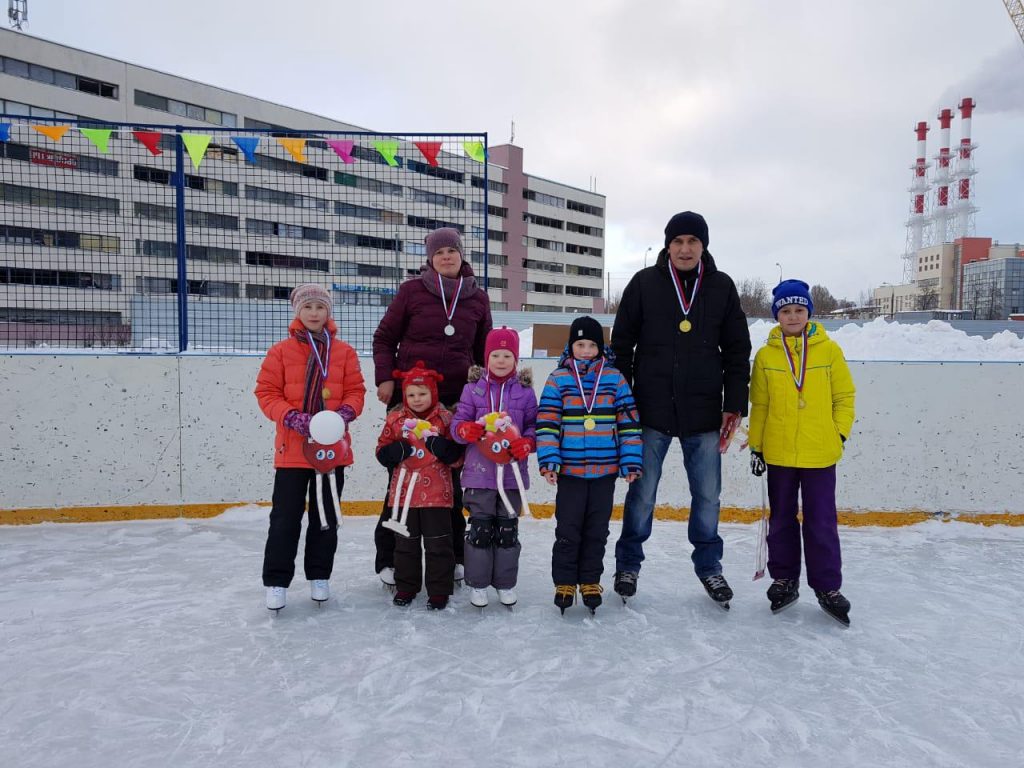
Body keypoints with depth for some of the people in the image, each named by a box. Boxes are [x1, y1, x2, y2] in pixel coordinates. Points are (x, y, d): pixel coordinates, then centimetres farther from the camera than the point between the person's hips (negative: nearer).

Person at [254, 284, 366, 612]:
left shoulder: (344, 352, 4)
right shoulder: (281, 351, -1)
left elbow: (355, 390, 5)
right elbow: (266, 392, -3)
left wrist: (346, 411, -15)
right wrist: (292, 417, -18)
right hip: (292, 448, -2)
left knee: (327, 517, 12)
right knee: (285, 518, 3)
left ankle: (319, 576, 27)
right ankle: (276, 581, 16)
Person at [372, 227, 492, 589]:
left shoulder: (478, 297, 8)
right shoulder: (411, 290, 0)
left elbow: (483, 349, 16)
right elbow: (384, 337, 5)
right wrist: (385, 378, -6)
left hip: (456, 398, 2)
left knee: (452, 475, 9)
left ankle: (454, 555, 22)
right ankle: (389, 557, 15)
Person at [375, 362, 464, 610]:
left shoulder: (445, 419, -2)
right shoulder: (395, 419, 3)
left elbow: (457, 457, -4)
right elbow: (382, 452, 3)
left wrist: (439, 444, -21)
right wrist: (398, 450, -17)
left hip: (437, 493, -2)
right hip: (403, 492, 2)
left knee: (438, 543, 5)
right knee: (405, 543, 13)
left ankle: (439, 590, 17)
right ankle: (406, 587, 28)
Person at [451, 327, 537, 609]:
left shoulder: (525, 390, 3)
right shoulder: (473, 387, 2)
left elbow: (534, 425, 4)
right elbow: (458, 422, 2)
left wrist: (527, 443, -15)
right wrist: (465, 430, -20)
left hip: (513, 472, 1)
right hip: (479, 471, -1)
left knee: (508, 529, 11)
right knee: (480, 528, 5)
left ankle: (505, 583, 25)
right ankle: (478, 583, 20)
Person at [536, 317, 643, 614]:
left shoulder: (614, 378, 3)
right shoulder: (558, 379, 0)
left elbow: (629, 420, 4)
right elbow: (546, 422, -3)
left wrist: (631, 461, -1)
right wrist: (549, 460, -11)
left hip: (605, 470, 2)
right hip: (570, 469, -1)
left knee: (597, 530, 12)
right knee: (568, 529, 6)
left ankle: (590, 580, 27)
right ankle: (564, 581, 20)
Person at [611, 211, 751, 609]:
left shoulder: (722, 287, 5)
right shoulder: (645, 283, 0)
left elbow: (737, 351, 7)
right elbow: (621, 345, 3)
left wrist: (734, 405, 2)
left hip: (704, 413, 2)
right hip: (652, 409, -1)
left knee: (707, 495, 9)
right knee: (642, 493, 7)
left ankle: (709, 566, 29)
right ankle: (628, 563, 25)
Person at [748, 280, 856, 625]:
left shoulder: (829, 350, -1)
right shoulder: (765, 355, 1)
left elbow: (844, 396, 4)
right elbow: (759, 405, 4)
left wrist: (839, 433, -4)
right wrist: (756, 446, 4)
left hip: (820, 453, -1)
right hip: (778, 452, 2)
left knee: (821, 522, 5)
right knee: (781, 519, 13)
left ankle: (828, 587, 20)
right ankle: (784, 580, 28)